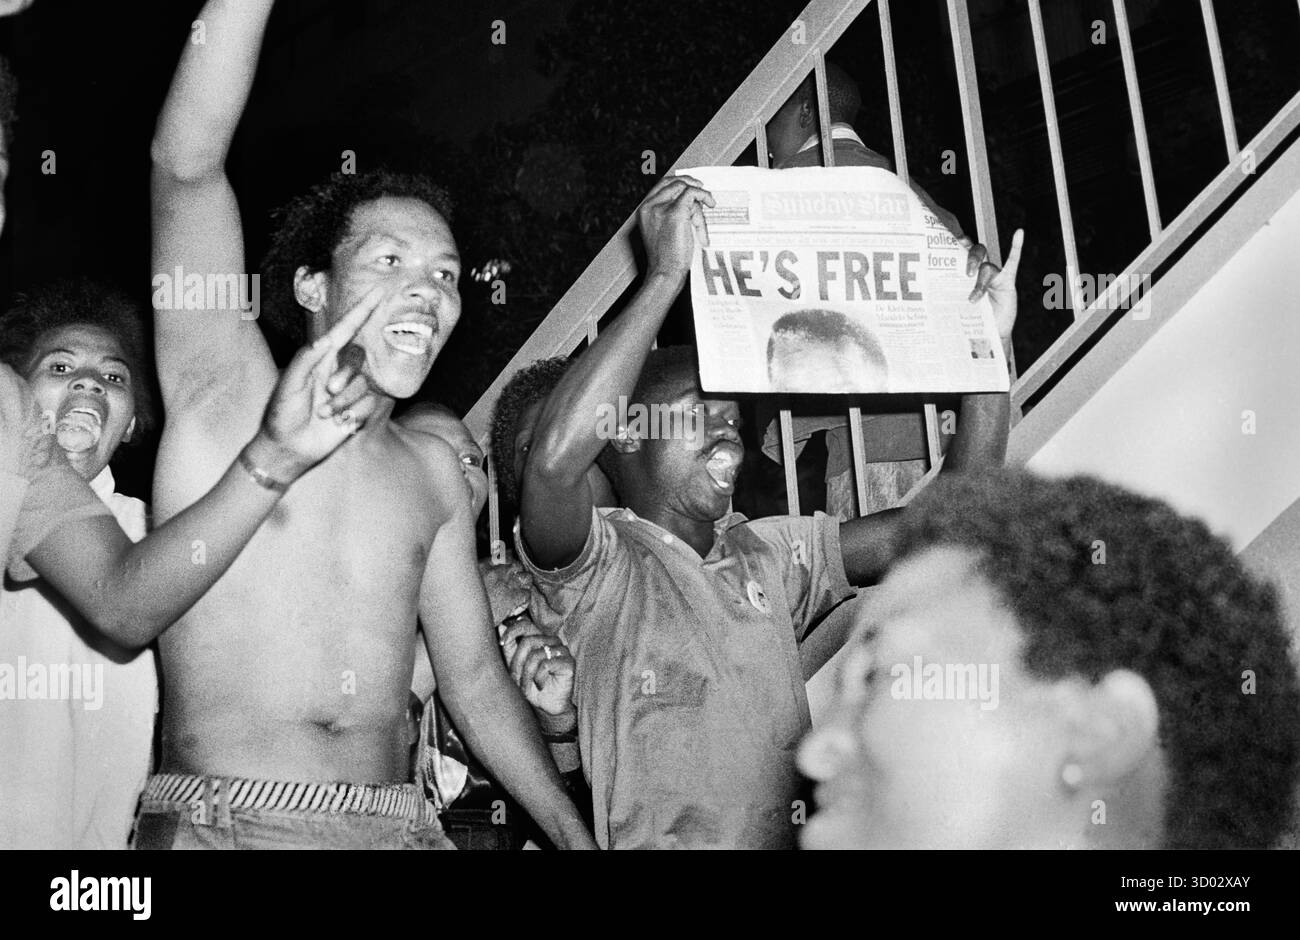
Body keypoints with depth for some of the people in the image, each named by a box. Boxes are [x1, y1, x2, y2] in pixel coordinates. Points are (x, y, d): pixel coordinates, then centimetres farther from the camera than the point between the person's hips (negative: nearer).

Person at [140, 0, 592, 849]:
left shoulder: (434, 473, 12)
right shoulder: (228, 396, 1)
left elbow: (475, 680, 16)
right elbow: (187, 165, -12)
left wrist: (577, 835, 12)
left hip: (400, 826, 4)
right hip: (221, 820, -4)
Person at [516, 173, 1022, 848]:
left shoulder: (772, 553, 13)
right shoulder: (598, 565, -3)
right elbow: (554, 460, -25)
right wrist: (666, 274, -19)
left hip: (791, 840, 4)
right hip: (655, 844, -4)